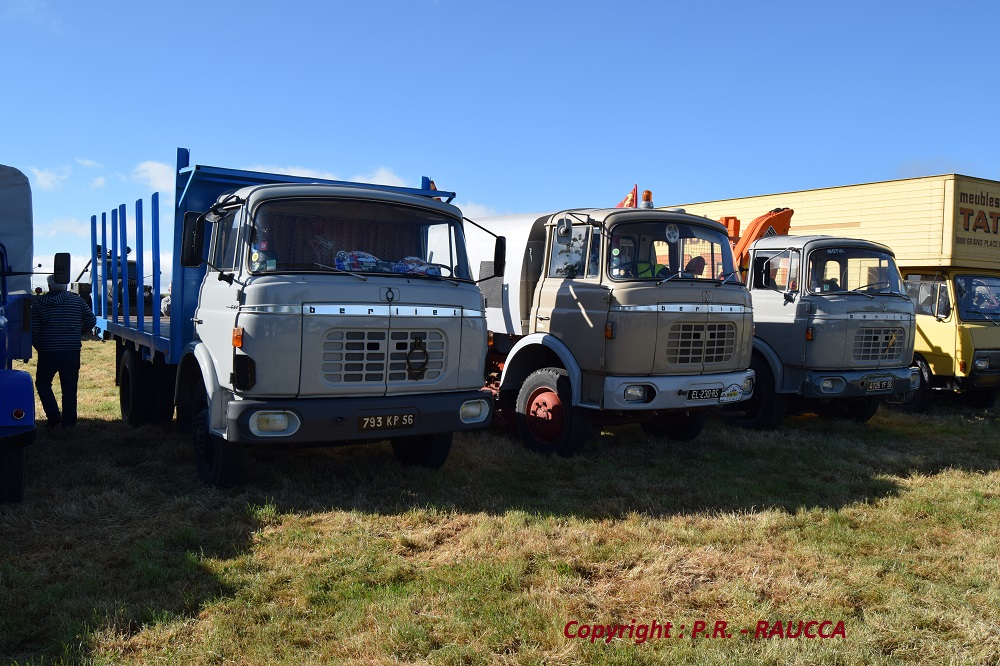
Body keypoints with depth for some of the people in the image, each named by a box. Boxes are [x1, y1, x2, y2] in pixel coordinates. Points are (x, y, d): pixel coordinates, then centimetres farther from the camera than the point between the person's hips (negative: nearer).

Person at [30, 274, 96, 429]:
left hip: (48, 352, -1)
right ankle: (69, 422, 8)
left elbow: (33, 330, -3)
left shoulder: (38, 302, -1)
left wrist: (38, 346, 11)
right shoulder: (77, 301, 2)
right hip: (72, 352, 1)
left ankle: (54, 416, 3)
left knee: (42, 383, 16)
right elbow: (91, 321, 8)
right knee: (69, 388, 8)